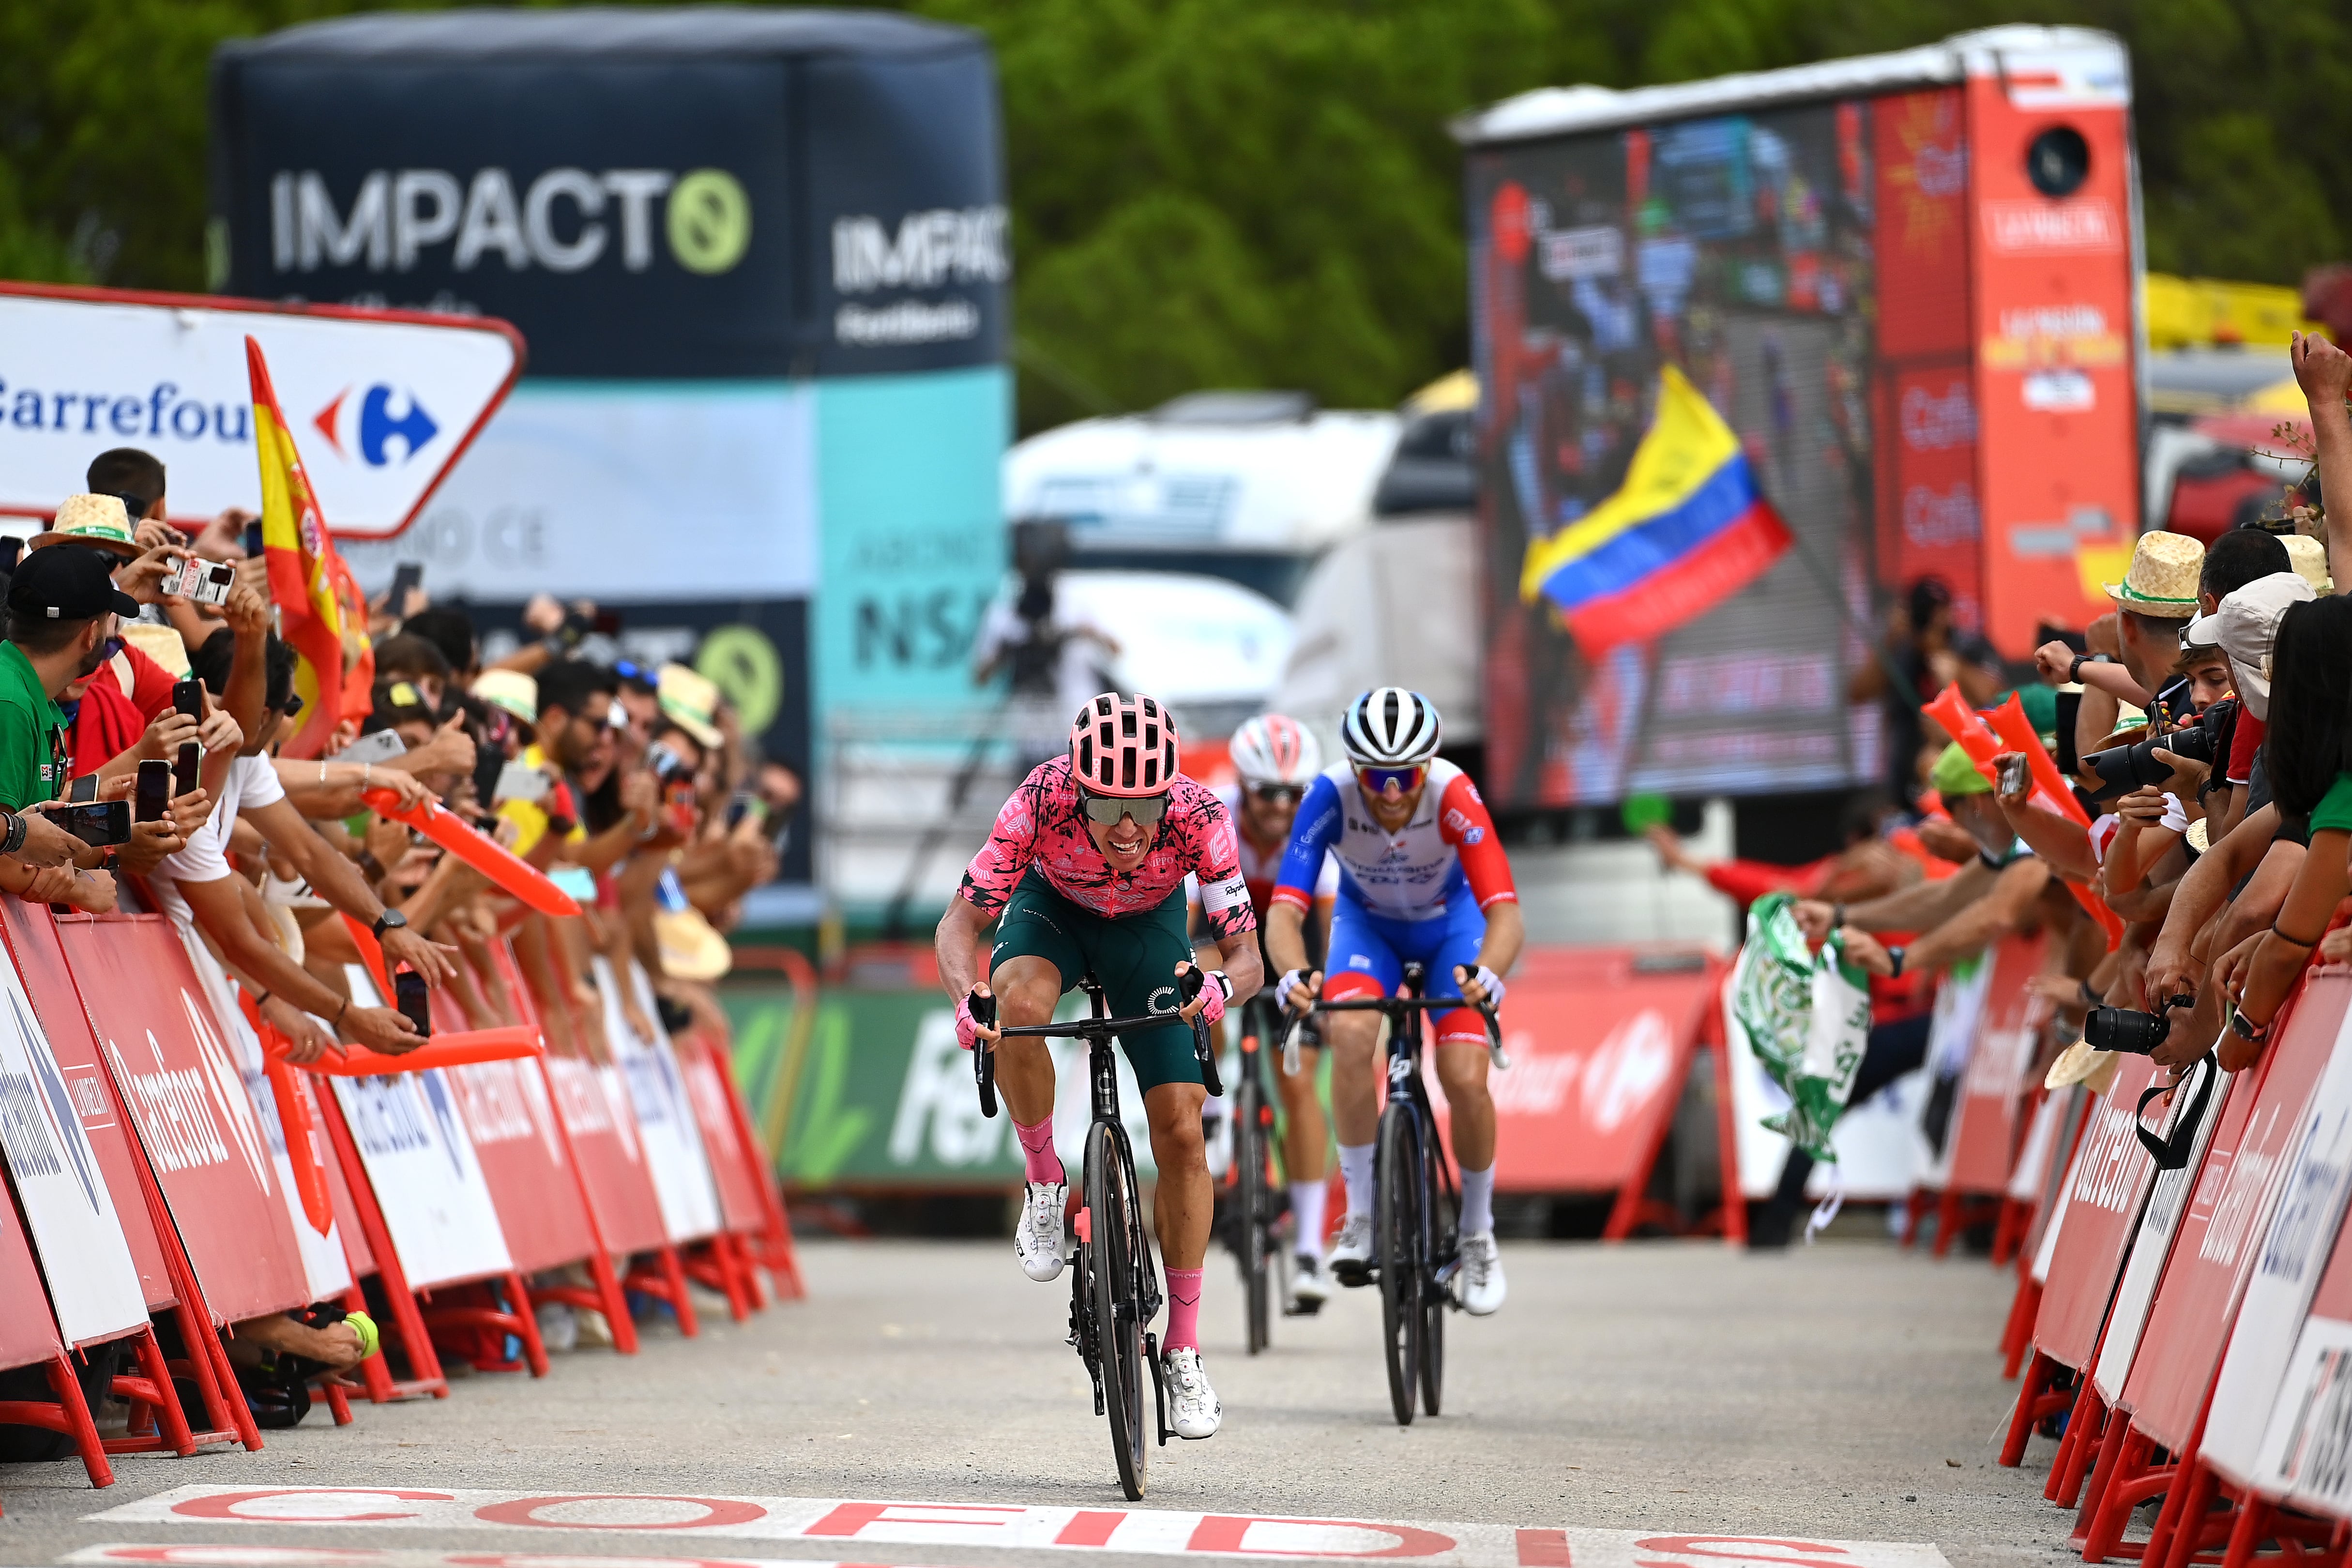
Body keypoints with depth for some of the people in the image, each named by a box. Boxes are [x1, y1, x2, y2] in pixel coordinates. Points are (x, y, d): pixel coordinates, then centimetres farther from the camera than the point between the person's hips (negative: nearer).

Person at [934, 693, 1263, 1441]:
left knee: (1181, 1131, -9)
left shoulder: (1197, 817, -35)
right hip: (1053, 907, 0)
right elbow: (962, 921, -32)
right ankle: (1045, 1184, -10)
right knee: (1019, 1007, -36)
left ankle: (1183, 1354, 3)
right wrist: (968, 997, -53)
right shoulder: (1044, 800, -37)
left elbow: (1247, 955, -32)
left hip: (1148, 926, 1)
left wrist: (1224, 983, -56)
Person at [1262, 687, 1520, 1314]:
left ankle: (1478, 1237, 8)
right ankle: (1360, 1217, -18)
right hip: (1366, 921, 1)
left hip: (1449, 922, -1)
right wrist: (1294, 975, -61)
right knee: (1351, 1034, -30)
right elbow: (1285, 910, -39)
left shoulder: (1454, 796, -36)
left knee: (1466, 1081, -17)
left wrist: (1486, 975, -64)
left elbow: (1505, 911, -42)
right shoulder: (1330, 797, -34)